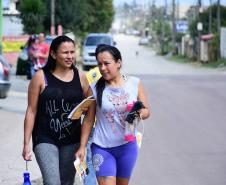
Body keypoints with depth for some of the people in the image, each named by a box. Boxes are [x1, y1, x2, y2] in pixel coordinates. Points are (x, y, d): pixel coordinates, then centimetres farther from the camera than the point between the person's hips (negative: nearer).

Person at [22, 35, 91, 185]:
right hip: (45, 140, -4)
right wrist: (26, 143, -5)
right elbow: (31, 111, -4)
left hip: (72, 141, 4)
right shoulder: (41, 77, -6)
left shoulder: (80, 77, 3)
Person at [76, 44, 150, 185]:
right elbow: (89, 120, 0)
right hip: (102, 148, -2)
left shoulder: (135, 83, -2)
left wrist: (140, 113, -19)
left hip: (127, 146, 2)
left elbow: (147, 110, 4)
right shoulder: (94, 88, -5)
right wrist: (82, 147, -1)